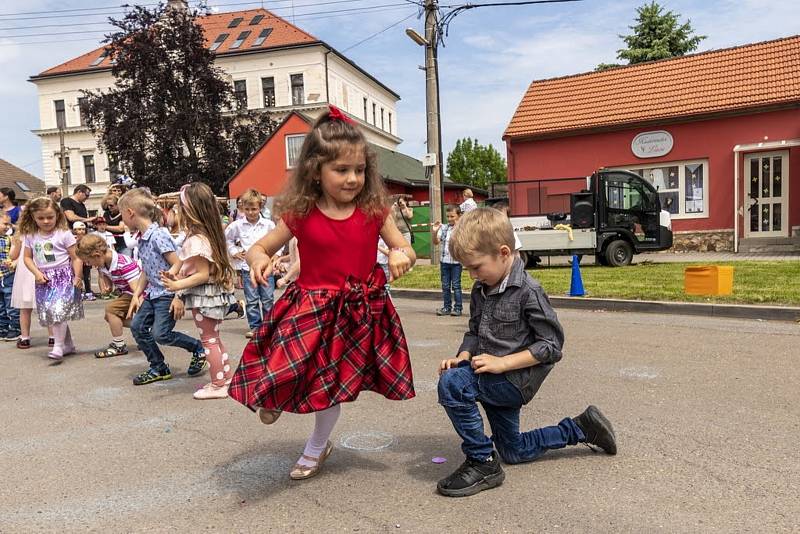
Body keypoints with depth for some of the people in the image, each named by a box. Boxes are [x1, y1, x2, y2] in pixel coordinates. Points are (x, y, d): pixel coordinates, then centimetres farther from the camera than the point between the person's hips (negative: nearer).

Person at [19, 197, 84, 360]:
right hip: (44, 280, 5)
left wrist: (77, 277, -13)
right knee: (51, 314, 9)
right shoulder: (31, 236, 6)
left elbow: (76, 258, -6)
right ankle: (68, 345, 21)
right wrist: (37, 273, -4)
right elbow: (27, 257, 12)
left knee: (58, 310, -17)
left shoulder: (64, 234, -7)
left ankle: (58, 347, -11)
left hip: (64, 276, -5)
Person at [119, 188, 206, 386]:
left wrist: (178, 297, -22)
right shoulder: (142, 239, 9)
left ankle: (198, 348, 10)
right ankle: (158, 368, 15)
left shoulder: (158, 235, -19)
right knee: (137, 326, 3)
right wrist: (136, 295, 10)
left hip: (167, 293, -9)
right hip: (153, 292, 9)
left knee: (160, 334, -12)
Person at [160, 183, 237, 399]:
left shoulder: (196, 240, -22)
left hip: (202, 295, -9)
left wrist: (177, 285, -24)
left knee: (209, 340, 2)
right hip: (215, 292, 9)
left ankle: (218, 385, 12)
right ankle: (226, 377, 27)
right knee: (214, 339, 19)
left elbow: (203, 274, -23)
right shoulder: (210, 234, 6)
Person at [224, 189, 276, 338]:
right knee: (251, 300, 4)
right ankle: (255, 326, 13)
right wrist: (234, 252, 8)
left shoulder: (268, 224, -1)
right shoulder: (237, 225, 1)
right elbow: (226, 238, 15)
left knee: (268, 298, 5)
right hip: (247, 266, 1)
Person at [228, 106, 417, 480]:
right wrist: (259, 260, -22)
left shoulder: (374, 211, -8)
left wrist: (402, 255, -22)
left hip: (358, 312, 1)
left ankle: (316, 448, 43)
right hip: (310, 309, -1)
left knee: (333, 386, 15)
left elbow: (405, 250, 2)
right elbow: (259, 247, 1)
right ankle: (273, 397, 30)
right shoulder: (301, 215, -10)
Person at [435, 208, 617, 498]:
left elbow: (551, 344, -18)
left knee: (451, 382, -30)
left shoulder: (527, 291, -19)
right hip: (492, 380, 9)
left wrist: (503, 362, -25)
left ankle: (482, 463, -16)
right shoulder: (480, 290, 4)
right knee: (514, 452, 21)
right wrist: (463, 356, -7)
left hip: (515, 379, -9)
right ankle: (581, 428, 36)